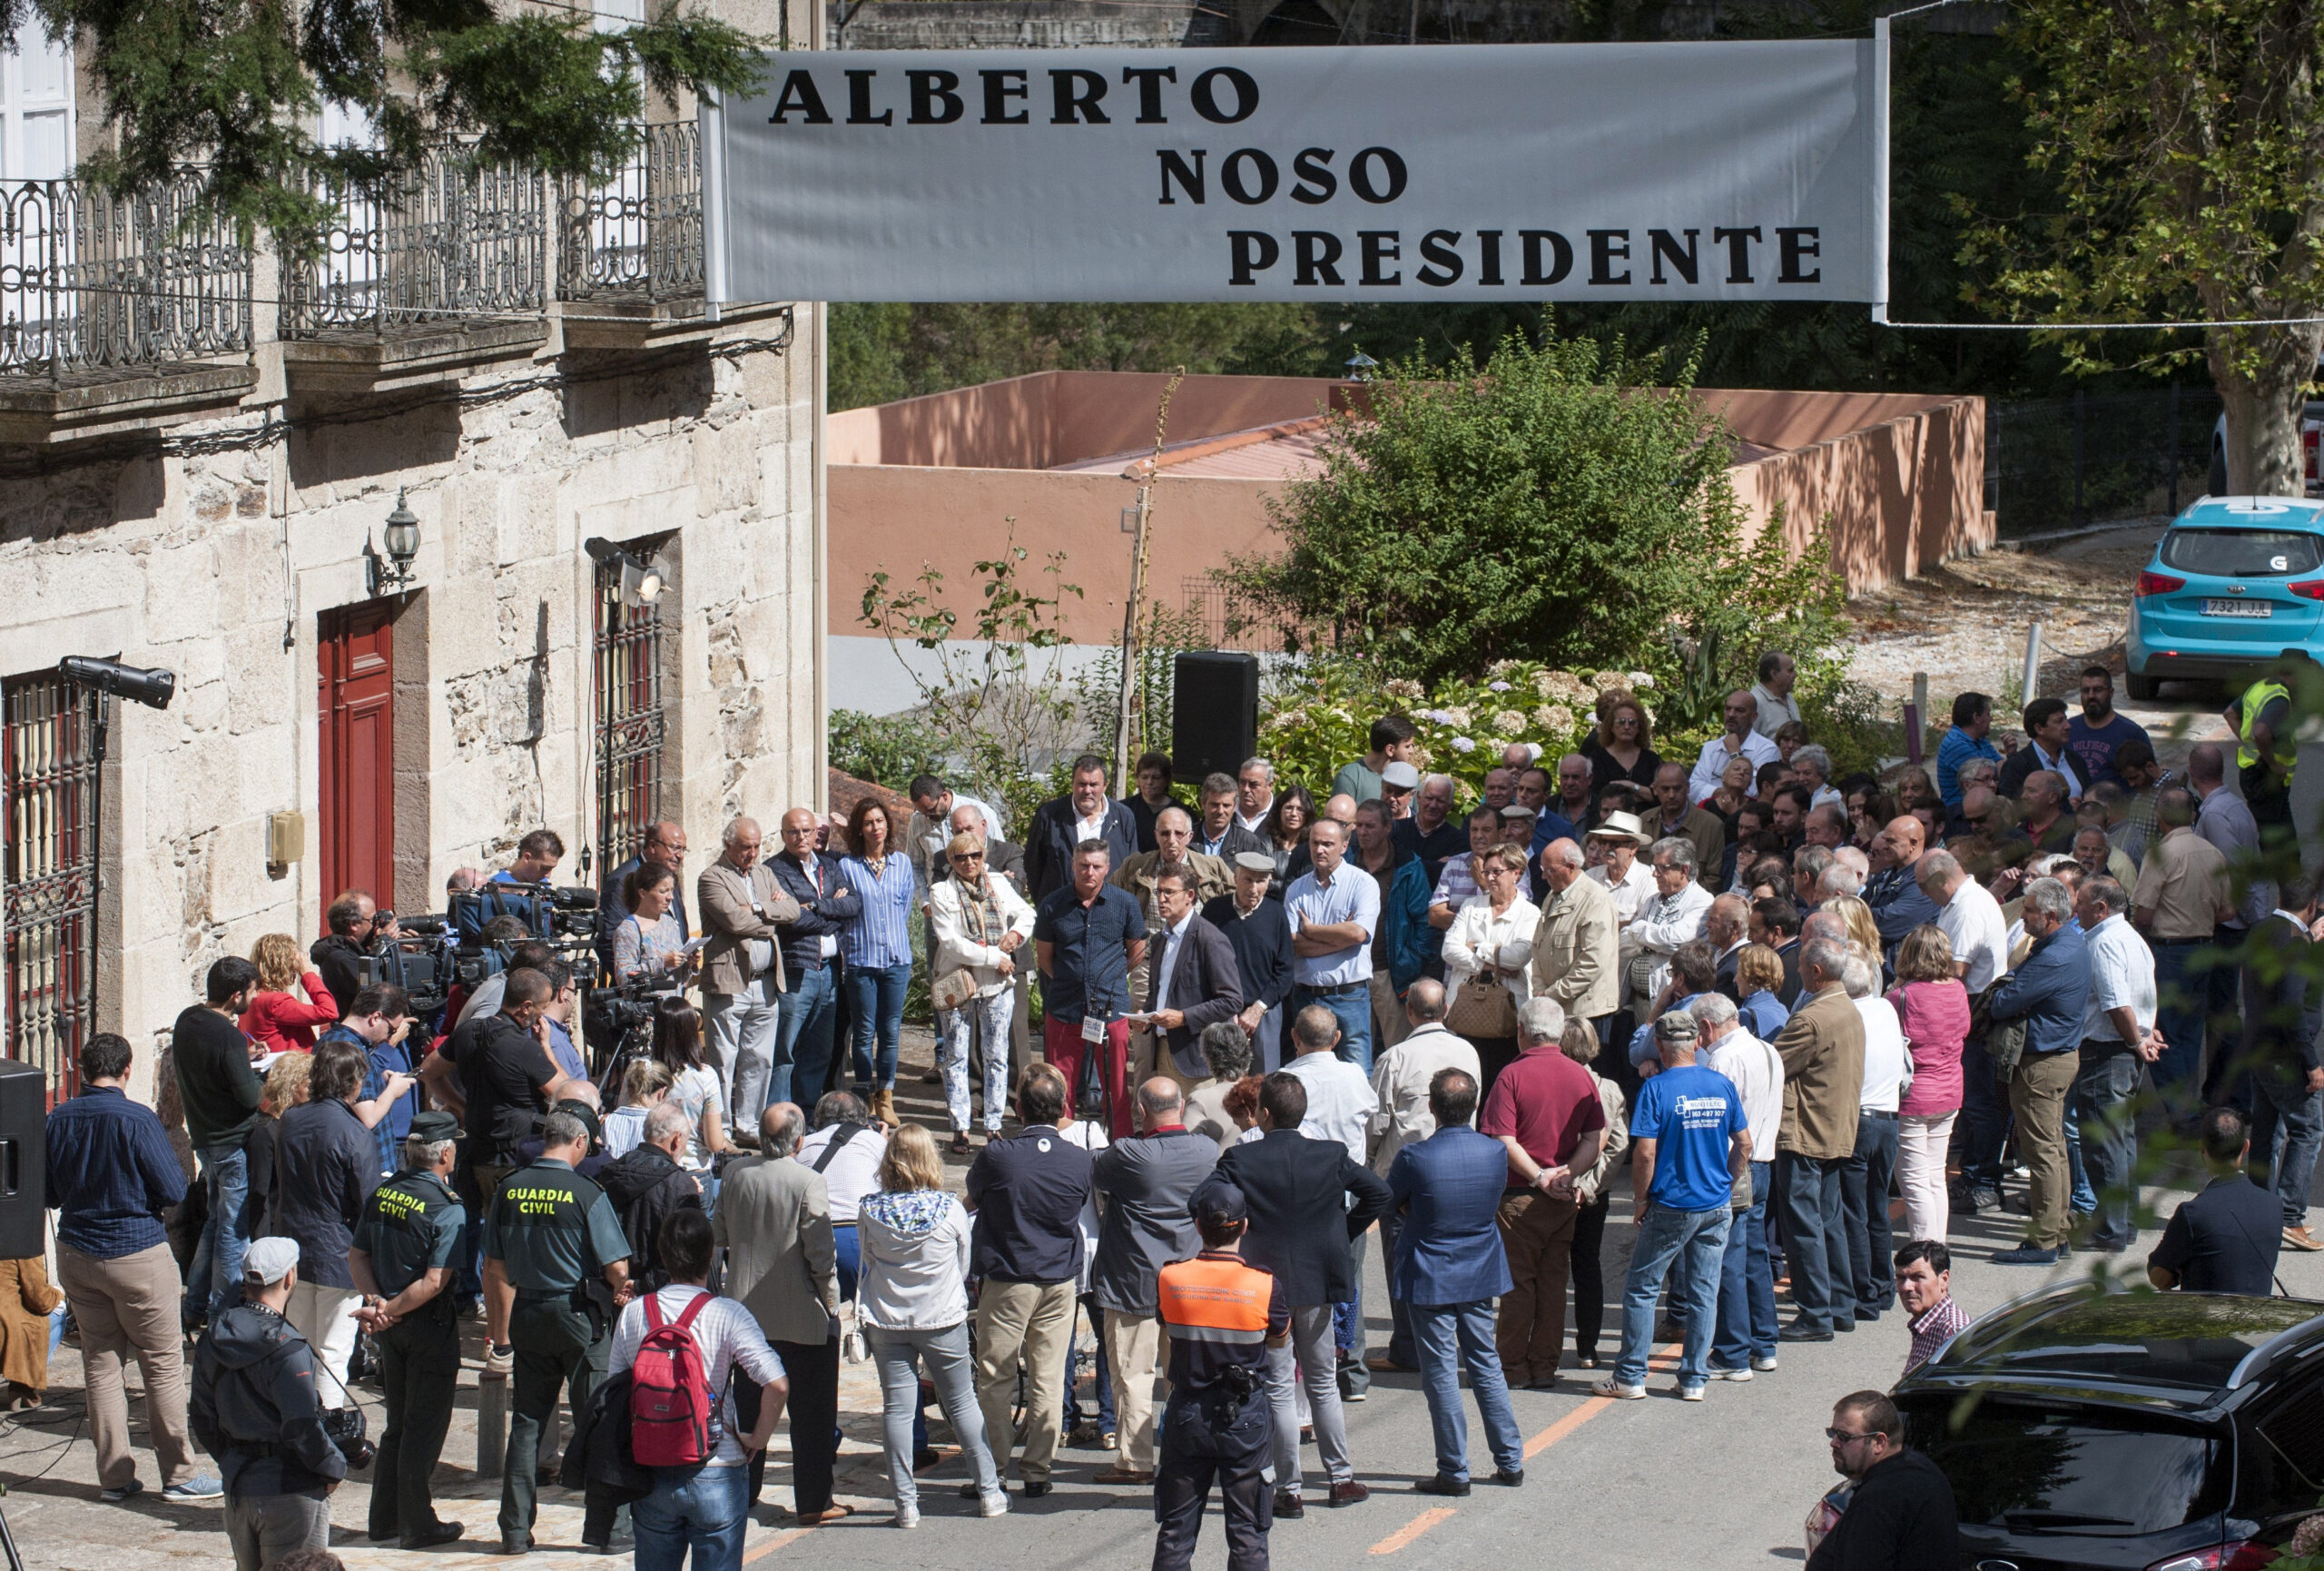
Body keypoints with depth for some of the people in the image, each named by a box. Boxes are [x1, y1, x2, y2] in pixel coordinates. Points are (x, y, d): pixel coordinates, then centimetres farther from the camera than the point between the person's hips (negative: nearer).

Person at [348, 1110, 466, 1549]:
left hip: (390, 1330, 7)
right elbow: (434, 1282, -22)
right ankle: (416, 1525, 6)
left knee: (397, 1423, 18)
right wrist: (390, 1311, -16)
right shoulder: (447, 1210, -18)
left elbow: (357, 1256, 4)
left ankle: (385, 1518, 21)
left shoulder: (380, 1195, 3)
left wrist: (376, 1300, -8)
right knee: (424, 1427, 2)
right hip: (429, 1330, -7)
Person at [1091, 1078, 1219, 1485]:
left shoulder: (1127, 1155, -18)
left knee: (1133, 1373, 2)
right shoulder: (1209, 1151, -4)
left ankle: (1134, 1461, 3)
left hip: (1134, 1280, -5)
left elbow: (1094, 1177, 0)